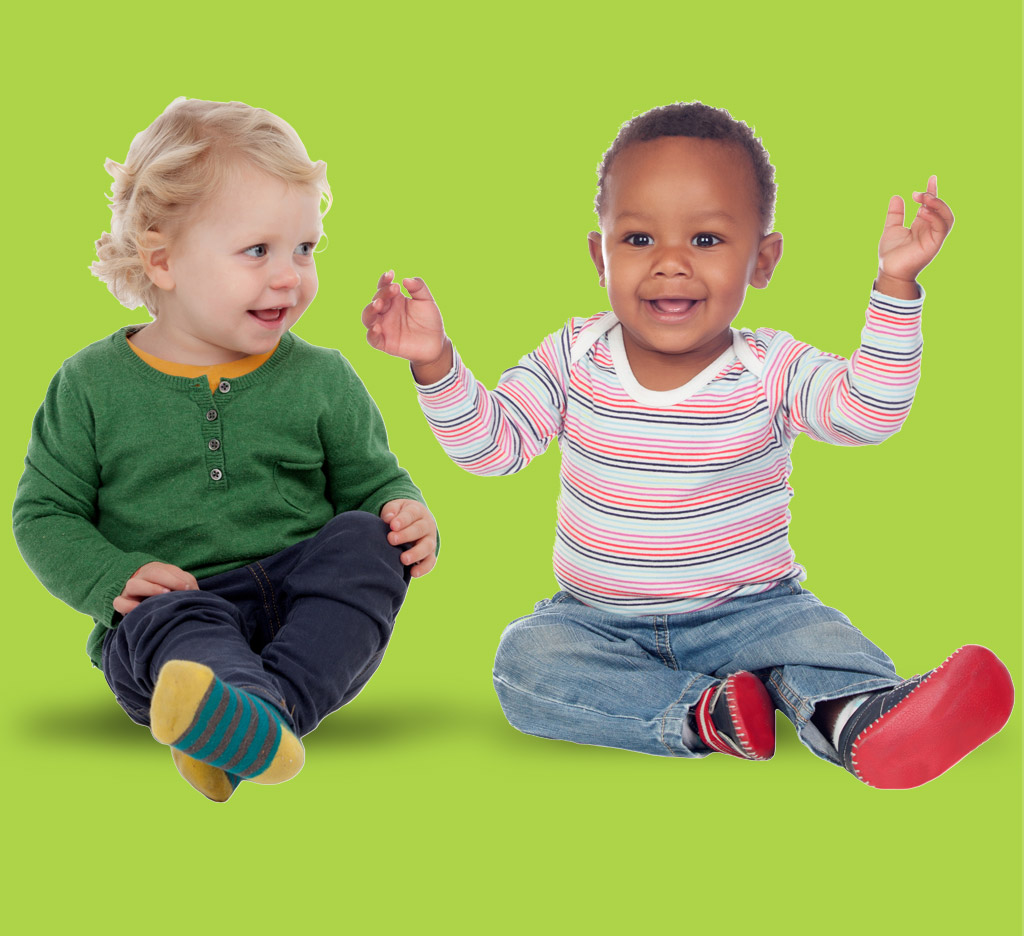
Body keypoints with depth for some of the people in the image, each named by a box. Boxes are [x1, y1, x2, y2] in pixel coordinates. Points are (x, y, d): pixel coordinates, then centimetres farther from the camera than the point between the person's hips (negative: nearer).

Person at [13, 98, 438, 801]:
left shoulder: (322, 380, 8)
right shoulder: (93, 384, 4)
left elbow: (373, 480, 15)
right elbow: (43, 511, 7)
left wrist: (408, 518, -10)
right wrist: (114, 578, -12)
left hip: (304, 605, 2)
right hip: (174, 603, -2)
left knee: (367, 540, -26)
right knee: (170, 622, -36)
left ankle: (269, 706, -48)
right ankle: (251, 727, -68)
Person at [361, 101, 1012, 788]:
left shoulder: (772, 370, -10)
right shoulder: (574, 360, -5)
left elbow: (866, 411, -24)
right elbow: (491, 442, -5)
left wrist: (895, 286, -33)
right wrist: (436, 363, -21)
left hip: (746, 611, -1)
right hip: (598, 620, 2)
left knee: (816, 634, -28)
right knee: (527, 658, -26)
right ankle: (703, 715, -33)